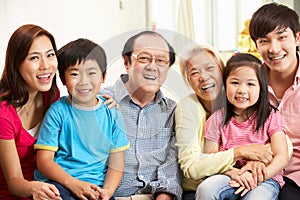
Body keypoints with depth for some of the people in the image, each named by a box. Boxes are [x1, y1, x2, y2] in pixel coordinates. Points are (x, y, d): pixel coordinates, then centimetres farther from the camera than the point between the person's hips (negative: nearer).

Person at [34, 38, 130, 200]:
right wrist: (73, 183, -17)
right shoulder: (58, 112, -1)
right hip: (59, 182, -2)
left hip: (96, 185, 2)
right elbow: (44, 159, -4)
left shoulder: (112, 115, 7)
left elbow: (116, 164, 7)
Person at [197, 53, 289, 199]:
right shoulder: (218, 119, 6)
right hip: (230, 175, 2)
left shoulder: (271, 117, 2)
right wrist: (233, 172, -17)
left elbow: (282, 157, -5)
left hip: (265, 177, -1)